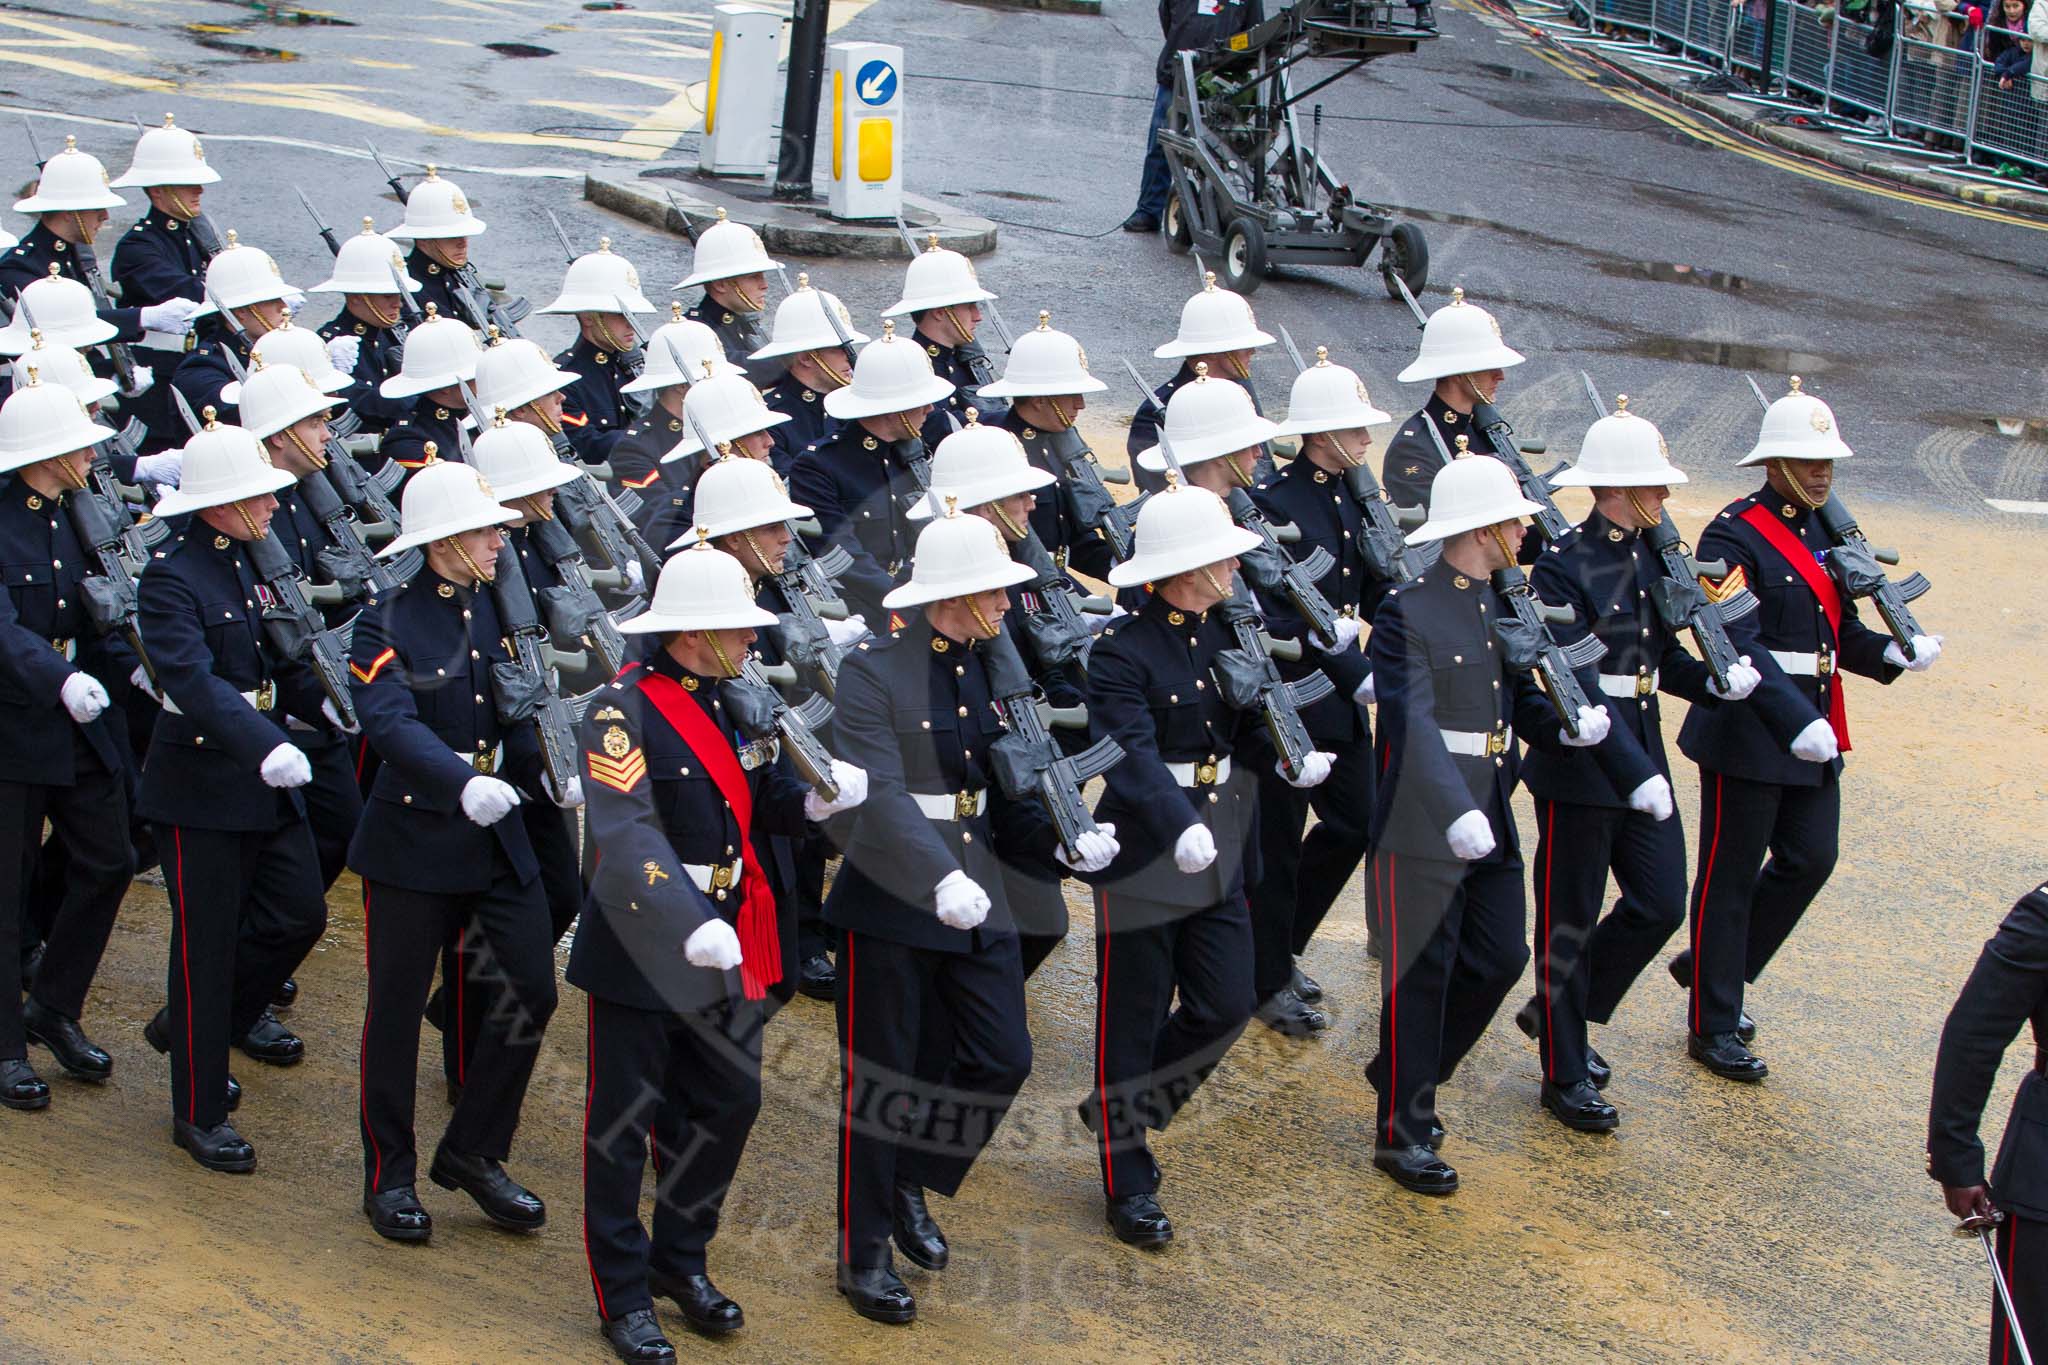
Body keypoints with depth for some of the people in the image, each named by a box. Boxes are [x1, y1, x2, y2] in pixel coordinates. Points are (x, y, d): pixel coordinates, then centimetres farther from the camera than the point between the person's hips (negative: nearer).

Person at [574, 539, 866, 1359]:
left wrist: (817, 799, -13)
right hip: (645, 946, -7)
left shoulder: (733, 705, 7)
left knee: (729, 1103, 13)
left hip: (728, 945, 7)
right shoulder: (624, 709, -19)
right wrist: (690, 926, -41)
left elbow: (760, 806, 10)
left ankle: (680, 1258, 32)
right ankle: (623, 1296, 17)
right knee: (624, 1121, 5)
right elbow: (626, 833, -29)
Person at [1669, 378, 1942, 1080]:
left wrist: (1894, 653, -7)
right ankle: (1713, 1027, 13)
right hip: (1748, 733, -8)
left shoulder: (1824, 532, 11)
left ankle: (1713, 967, 32)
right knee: (1730, 877, 2)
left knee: (1811, 859, 12)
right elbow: (1739, 646, -23)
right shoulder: (1734, 536, -15)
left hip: (1813, 729, 8)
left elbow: (1839, 630, 14)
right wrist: (1796, 723, -31)